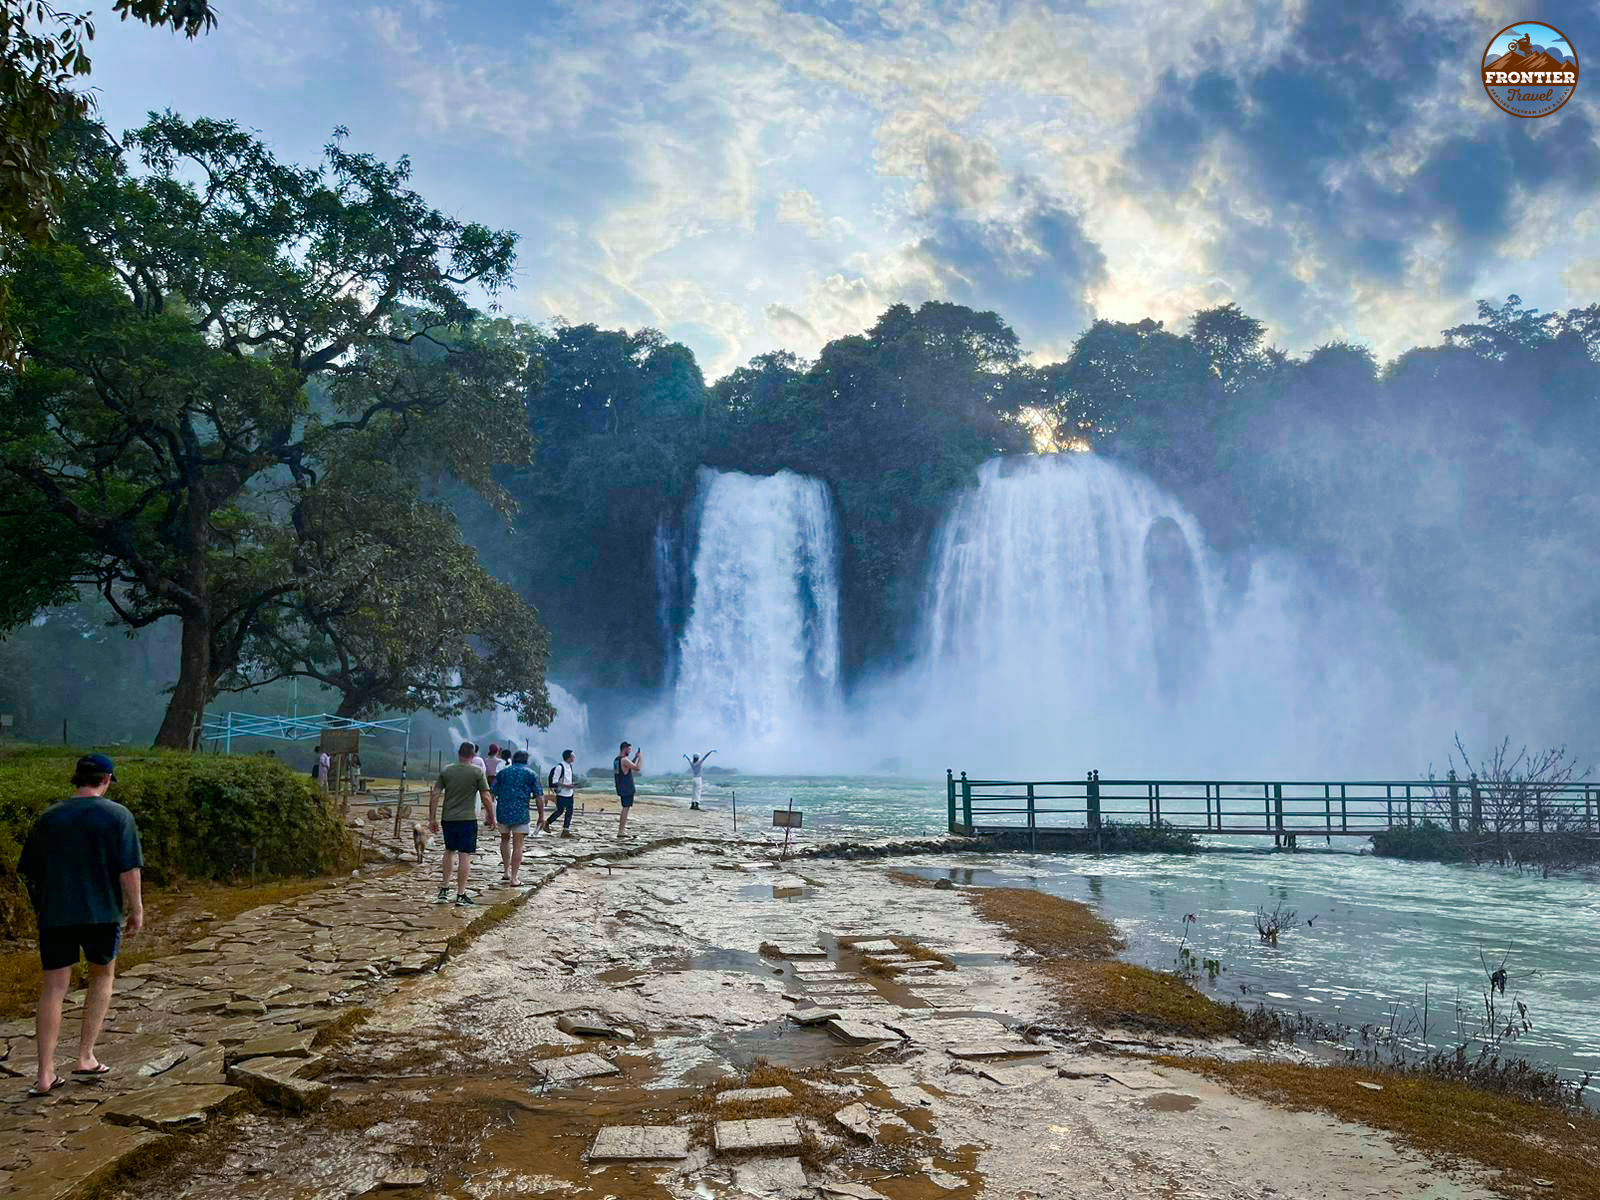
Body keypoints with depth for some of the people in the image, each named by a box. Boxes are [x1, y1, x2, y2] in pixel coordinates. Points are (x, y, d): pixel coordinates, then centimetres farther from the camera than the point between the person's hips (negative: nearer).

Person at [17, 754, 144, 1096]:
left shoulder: (48, 817, 7)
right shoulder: (117, 815, -5)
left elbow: (28, 872, 11)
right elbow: (129, 868, -11)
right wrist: (136, 909, -3)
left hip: (54, 914, 3)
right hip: (101, 913, -2)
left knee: (53, 988, 6)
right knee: (102, 976, 18)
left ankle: (45, 1074, 3)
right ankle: (86, 1057, 15)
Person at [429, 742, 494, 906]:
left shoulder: (446, 771, 5)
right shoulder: (477, 772, -5)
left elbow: (435, 794, 2)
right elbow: (486, 797, -7)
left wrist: (432, 818, 7)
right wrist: (491, 818, 4)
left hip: (448, 819, 4)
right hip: (467, 819, -4)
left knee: (449, 851, 20)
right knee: (465, 856, 1)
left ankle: (444, 890, 19)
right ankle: (461, 895, 3)